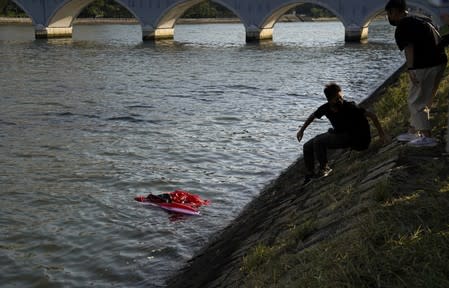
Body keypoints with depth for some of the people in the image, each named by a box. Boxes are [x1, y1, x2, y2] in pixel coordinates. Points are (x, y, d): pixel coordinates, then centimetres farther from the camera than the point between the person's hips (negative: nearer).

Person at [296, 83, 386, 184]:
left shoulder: (349, 107, -25)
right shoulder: (326, 108, -9)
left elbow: (372, 115, -21)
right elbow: (313, 116, 12)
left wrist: (381, 133, -23)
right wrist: (301, 130, 14)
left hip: (351, 137, -7)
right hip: (337, 133, 7)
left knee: (318, 141, -27)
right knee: (307, 147, 1)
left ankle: (325, 169, -8)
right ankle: (309, 177, 13)